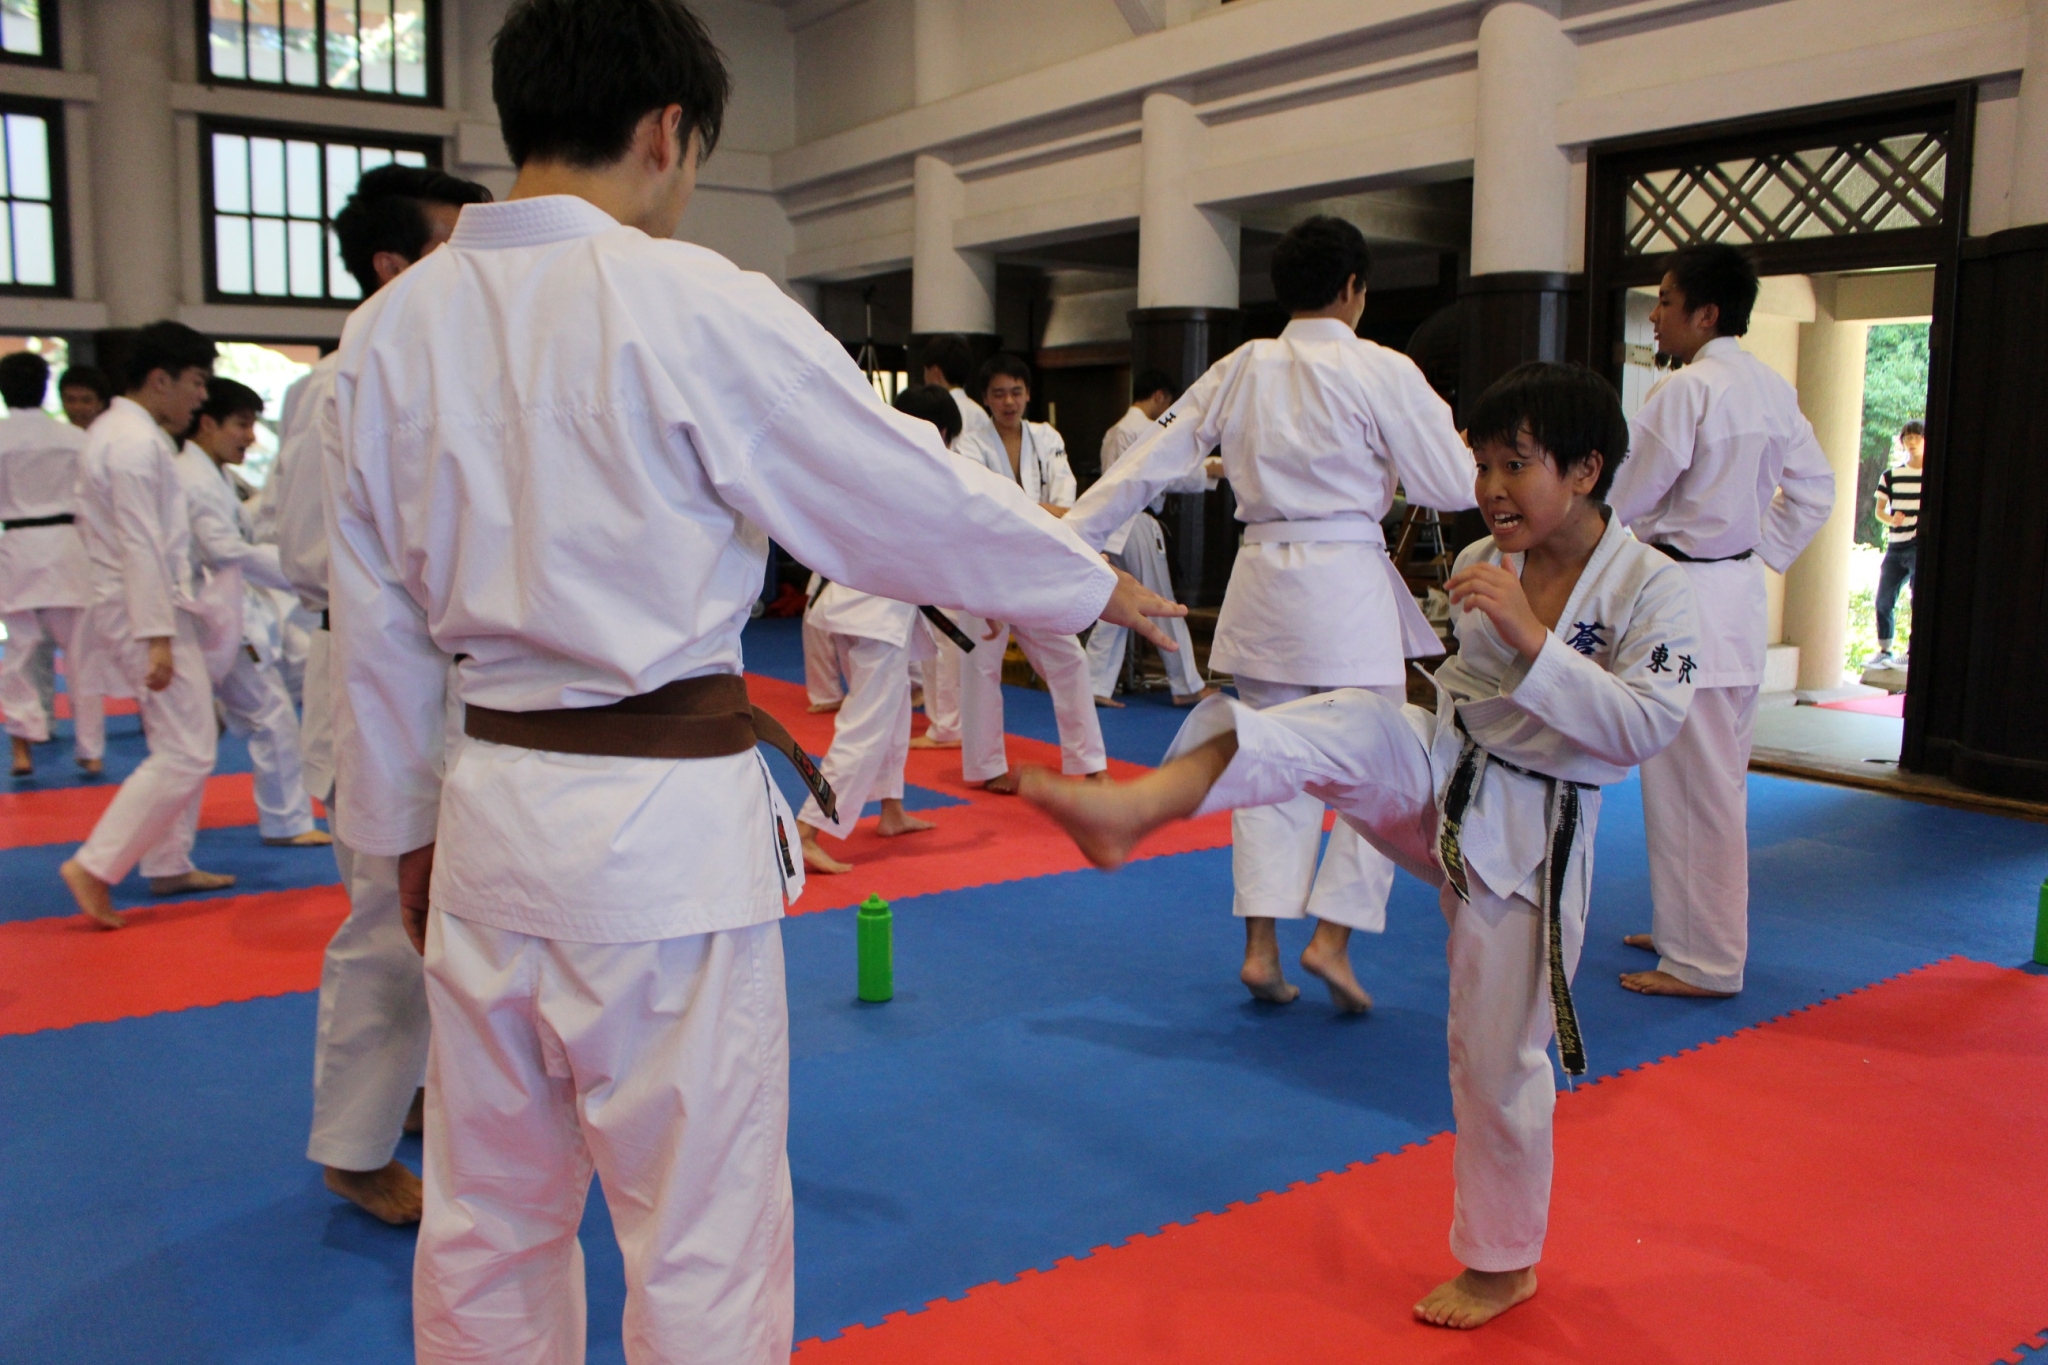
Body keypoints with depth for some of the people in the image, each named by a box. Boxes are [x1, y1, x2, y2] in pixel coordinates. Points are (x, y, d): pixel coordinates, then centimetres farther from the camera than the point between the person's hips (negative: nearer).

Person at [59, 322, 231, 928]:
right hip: (146, 611, -11)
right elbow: (141, 547, -22)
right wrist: (158, 639, -24)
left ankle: (169, 864, 25)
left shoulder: (119, 430, 15)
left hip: (135, 605, 11)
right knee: (186, 754, -10)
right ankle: (95, 865, -6)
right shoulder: (136, 443, -17)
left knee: (184, 743, 17)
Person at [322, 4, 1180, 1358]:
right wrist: (1095, 585, 10)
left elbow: (378, 623, 10)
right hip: (667, 834, -6)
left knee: (489, 1222, 22)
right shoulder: (698, 310, -14)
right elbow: (921, 500, -7)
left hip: (491, 824, 7)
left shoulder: (391, 331, 3)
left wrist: (405, 831, 21)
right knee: (702, 1244, 11)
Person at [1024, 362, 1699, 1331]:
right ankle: (1134, 809, -47)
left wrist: (1530, 638, -29)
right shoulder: (1481, 566, 2)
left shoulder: (1653, 590, -11)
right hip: (1438, 780, 4)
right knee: (1347, 723, -28)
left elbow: (1646, 726, -23)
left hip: (1531, 832, -3)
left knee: (1498, 1051, 3)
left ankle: (1502, 1261, 25)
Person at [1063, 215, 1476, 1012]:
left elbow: (1148, 462, 5)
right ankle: (1331, 939, 3)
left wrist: (1065, 539, 9)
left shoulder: (1239, 370, 6)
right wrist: (1465, 447, 19)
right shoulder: (1383, 372, -7)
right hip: (1348, 585, -5)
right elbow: (1453, 487, -3)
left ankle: (1261, 948, 13)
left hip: (1262, 579, 5)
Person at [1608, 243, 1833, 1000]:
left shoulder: (1684, 390, -17)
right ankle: (1692, 931, 31)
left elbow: (1624, 503, -13)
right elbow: (1815, 491, 14)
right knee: (1720, 780, 17)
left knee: (1691, 787, -2)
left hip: (1685, 597, -9)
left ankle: (1702, 960, 6)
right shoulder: (1774, 390, 9)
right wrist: (1758, 554, 15)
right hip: (1742, 597, 9)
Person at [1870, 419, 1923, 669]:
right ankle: (1884, 652, 18)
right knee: (1884, 600, 6)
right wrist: (1891, 519, -9)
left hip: (1922, 545, -4)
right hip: (1895, 545, 4)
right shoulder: (1890, 475, 12)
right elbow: (1880, 510, 13)